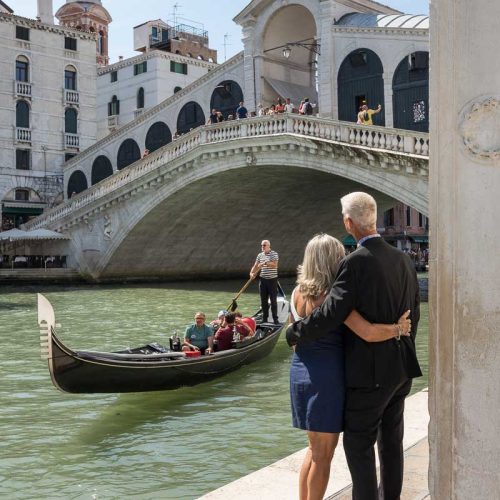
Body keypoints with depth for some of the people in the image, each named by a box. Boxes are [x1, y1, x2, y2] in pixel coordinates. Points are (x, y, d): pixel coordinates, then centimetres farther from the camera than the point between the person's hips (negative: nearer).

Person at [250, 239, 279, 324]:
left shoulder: (274, 254, -6)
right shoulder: (260, 255, 9)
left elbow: (275, 265, -18)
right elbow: (255, 266, 7)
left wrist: (265, 263, -25)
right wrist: (251, 273, -10)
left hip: (272, 280, -5)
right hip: (263, 279, 5)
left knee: (273, 300, -1)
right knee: (263, 300, 7)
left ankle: (275, 318, 6)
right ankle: (264, 318, 15)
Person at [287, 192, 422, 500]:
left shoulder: (356, 262, -20)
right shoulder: (403, 259, 4)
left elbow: (330, 316, -23)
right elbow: (413, 313, 12)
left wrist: (293, 334, -7)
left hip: (370, 371, -8)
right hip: (402, 369, 8)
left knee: (358, 444, 4)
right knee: (391, 439, 19)